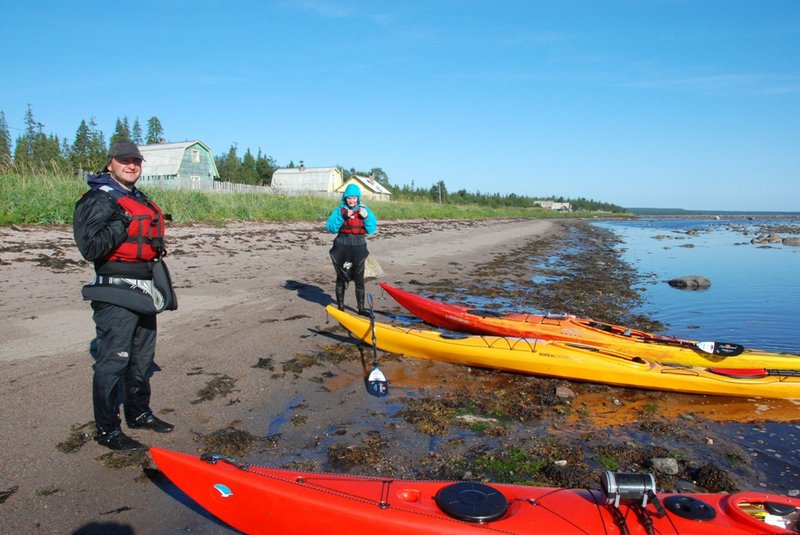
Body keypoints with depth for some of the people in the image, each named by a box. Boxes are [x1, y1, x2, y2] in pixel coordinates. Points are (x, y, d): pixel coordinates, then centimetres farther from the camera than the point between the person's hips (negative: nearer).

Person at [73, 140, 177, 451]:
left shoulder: (139, 200, 18)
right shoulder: (99, 200, -9)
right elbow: (89, 247, -21)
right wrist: (122, 224, -23)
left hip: (143, 294, 9)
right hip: (115, 295, -9)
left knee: (142, 357, 17)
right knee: (113, 361, -4)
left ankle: (139, 413, 32)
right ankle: (107, 430, 7)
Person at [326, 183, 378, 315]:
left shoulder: (364, 210, 4)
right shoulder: (339, 210, 1)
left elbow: (372, 230, -2)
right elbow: (330, 227, -9)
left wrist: (366, 217, -18)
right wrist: (342, 217, -21)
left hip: (358, 247, 0)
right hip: (342, 247, 0)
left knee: (359, 279, 2)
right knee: (341, 278, 8)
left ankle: (361, 308, 12)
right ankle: (340, 307, 18)